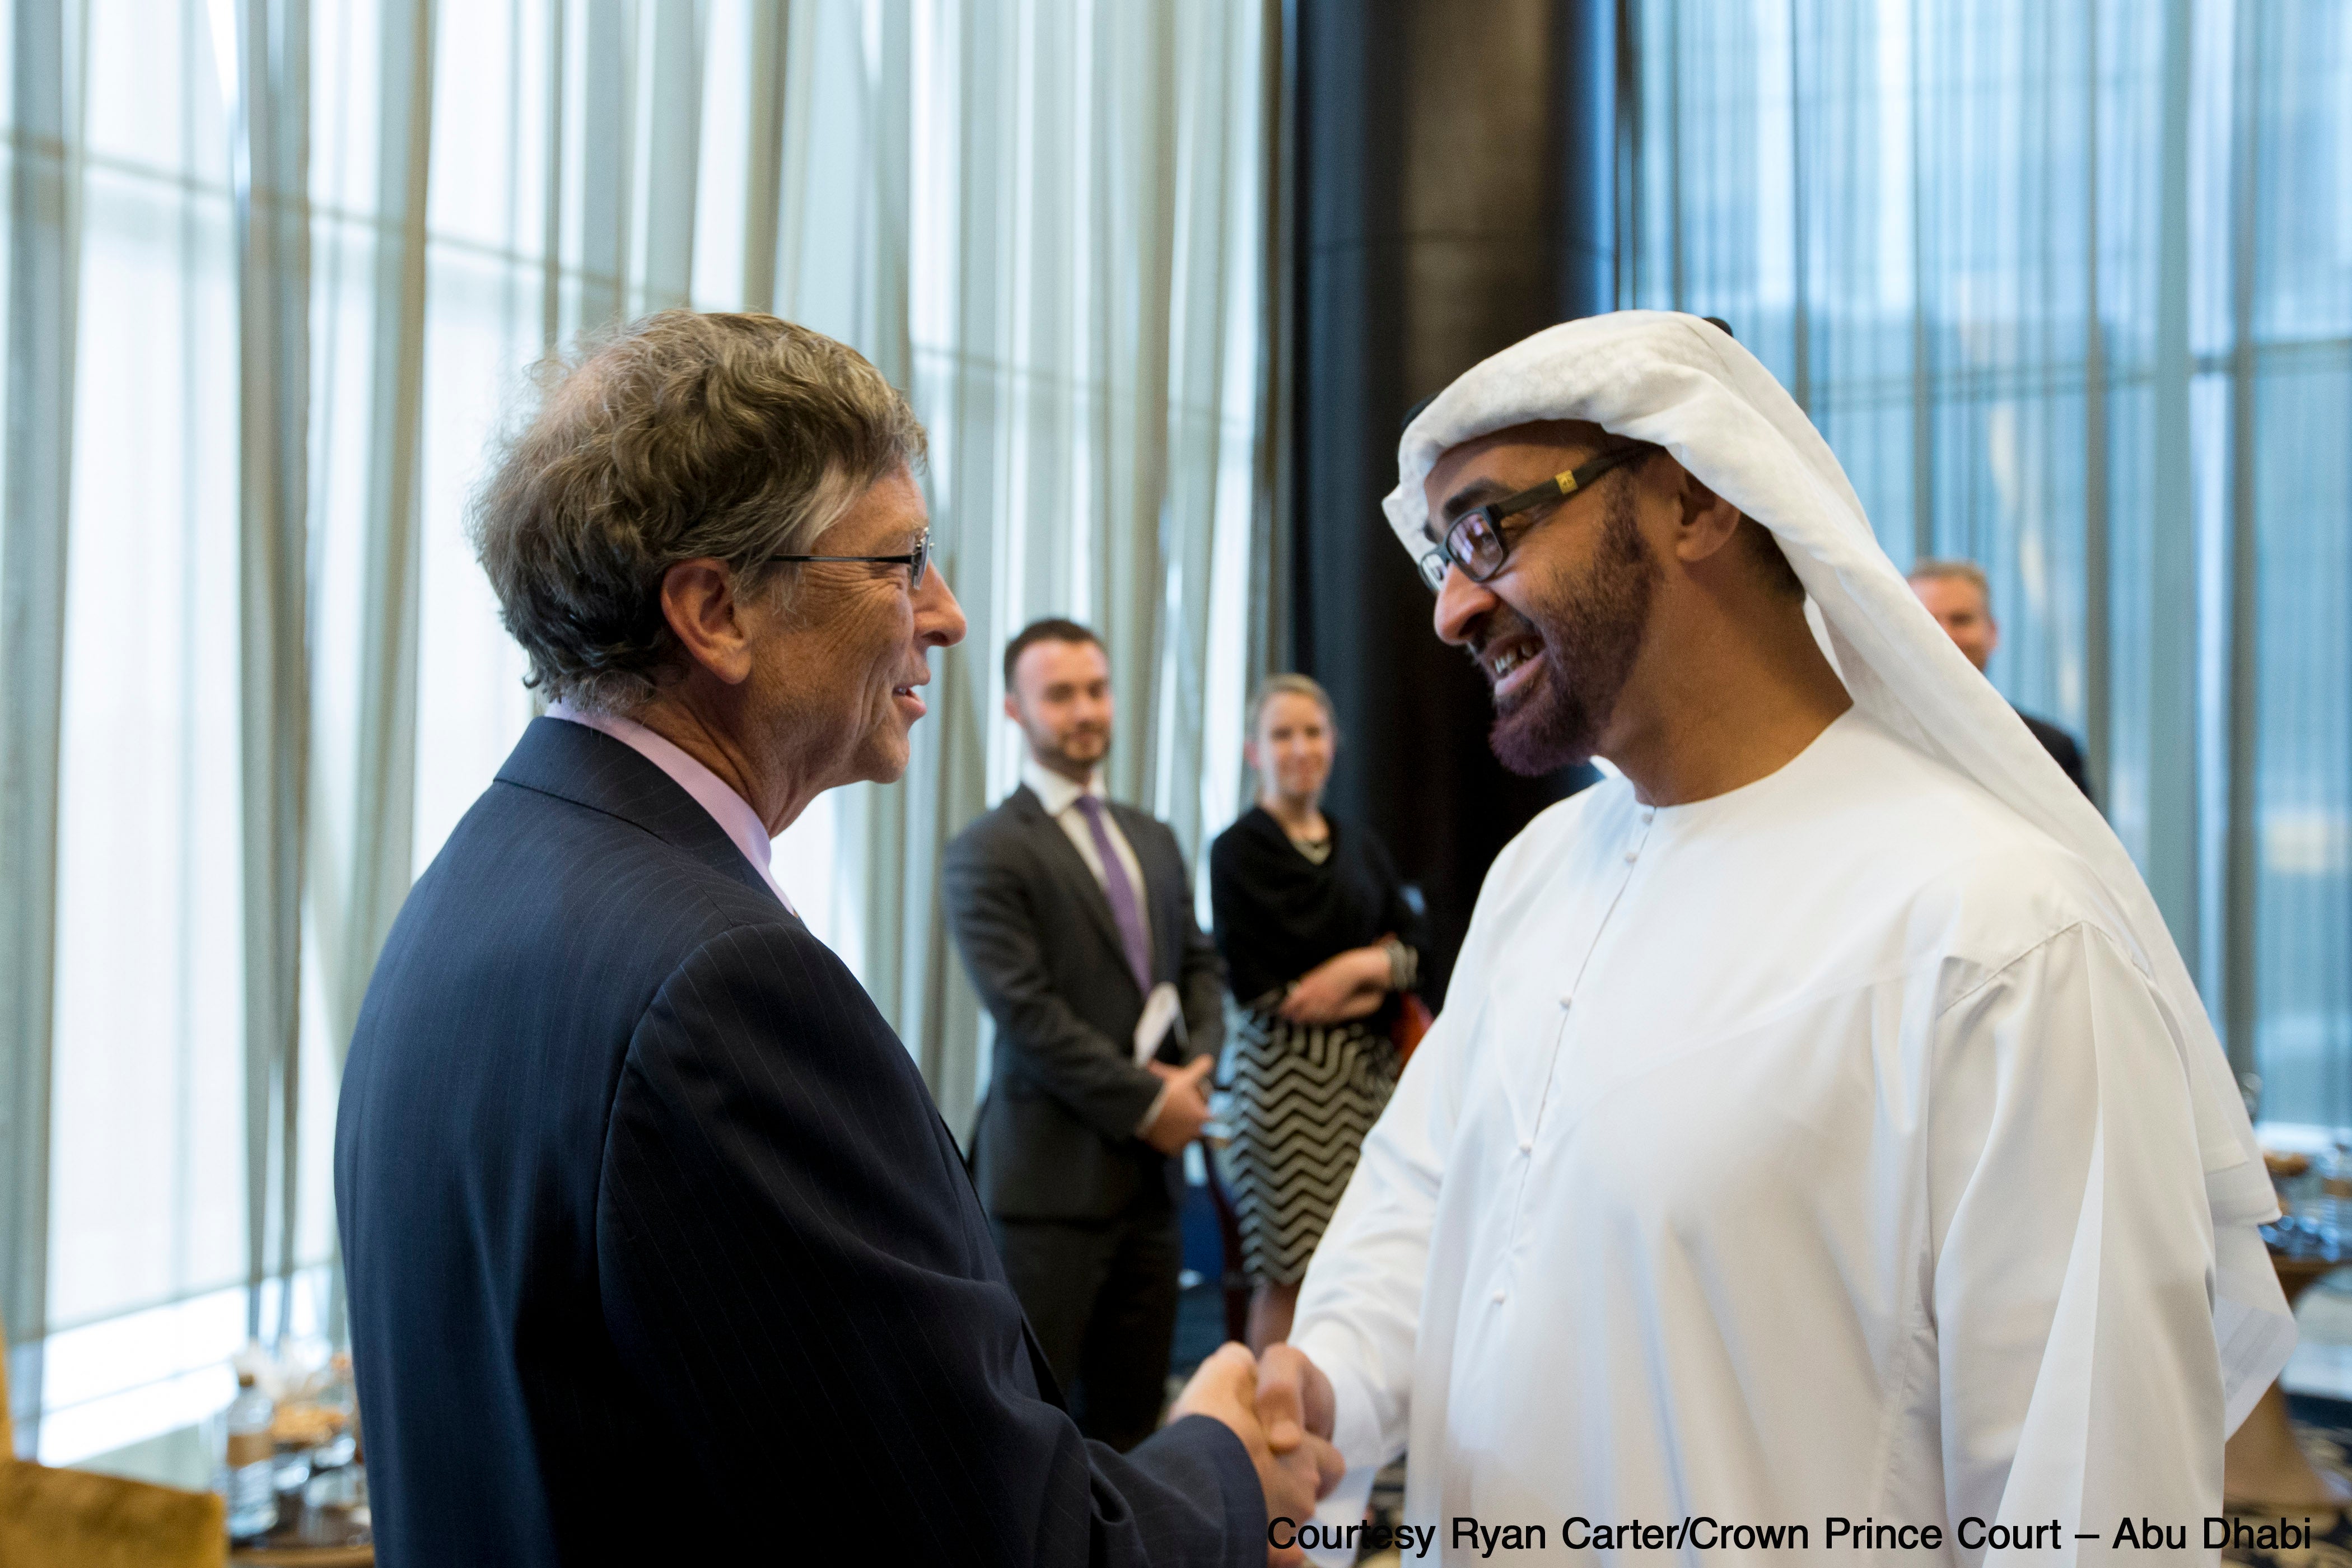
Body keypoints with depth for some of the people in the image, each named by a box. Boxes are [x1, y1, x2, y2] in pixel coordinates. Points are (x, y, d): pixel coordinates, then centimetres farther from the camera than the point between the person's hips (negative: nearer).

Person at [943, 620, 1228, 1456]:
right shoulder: (987, 852, -7)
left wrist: (1196, 1068, -1)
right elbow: (1026, 1012, -14)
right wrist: (1147, 1103, -13)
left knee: (1131, 1410, 12)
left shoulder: (1153, 840, 16)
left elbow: (1199, 965, 18)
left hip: (1152, 1166, 7)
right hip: (1053, 1171, -6)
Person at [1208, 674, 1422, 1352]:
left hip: (1367, 1070, 5)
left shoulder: (1362, 849, 15)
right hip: (1284, 1072, -5)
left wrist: (1365, 967, -12)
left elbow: (1411, 943, 8)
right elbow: (1259, 986, -9)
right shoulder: (1238, 852, -2)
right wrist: (1368, 998, -5)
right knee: (1287, 1276, -2)